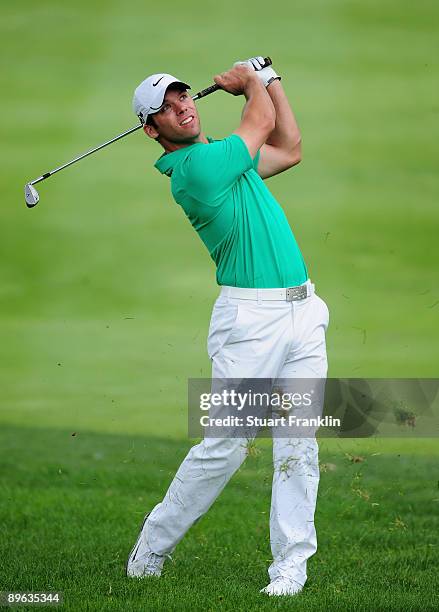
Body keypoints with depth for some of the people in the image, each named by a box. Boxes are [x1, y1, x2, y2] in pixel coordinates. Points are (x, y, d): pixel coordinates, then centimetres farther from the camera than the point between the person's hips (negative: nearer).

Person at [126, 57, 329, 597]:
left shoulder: (227, 156, 15)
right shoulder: (195, 166, -12)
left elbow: (289, 149, 28)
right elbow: (263, 121, 2)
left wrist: (268, 78, 24)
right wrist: (251, 83, 21)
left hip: (303, 311, 8)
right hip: (251, 317, -8)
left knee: (299, 445, 1)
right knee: (226, 445, -7)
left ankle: (291, 565, 3)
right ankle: (150, 549, 9)